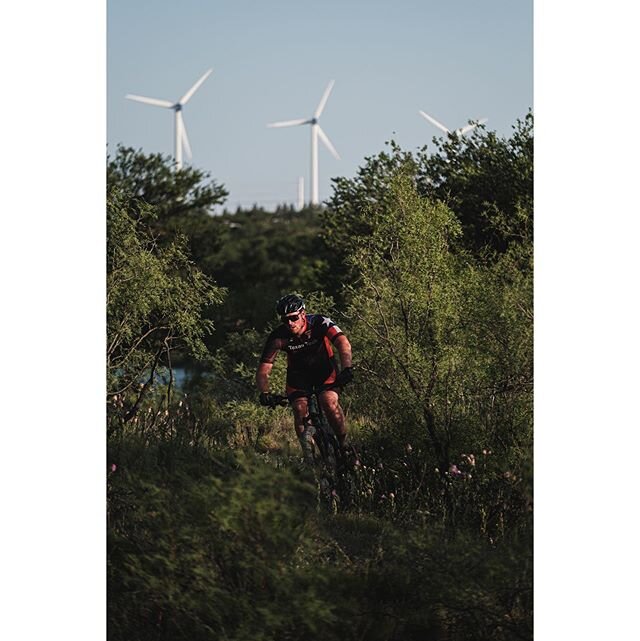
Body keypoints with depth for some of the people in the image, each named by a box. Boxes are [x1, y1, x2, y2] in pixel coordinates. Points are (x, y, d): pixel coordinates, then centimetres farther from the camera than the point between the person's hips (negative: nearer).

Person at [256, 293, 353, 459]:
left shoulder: (319, 323, -28)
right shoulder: (278, 337, -23)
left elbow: (343, 343, -41)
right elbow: (263, 371, -22)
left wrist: (346, 368, -58)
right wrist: (264, 393, -41)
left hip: (324, 368, -2)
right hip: (298, 373, 2)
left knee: (329, 401, -27)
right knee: (300, 409, -21)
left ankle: (343, 444, -9)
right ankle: (309, 456, -7)